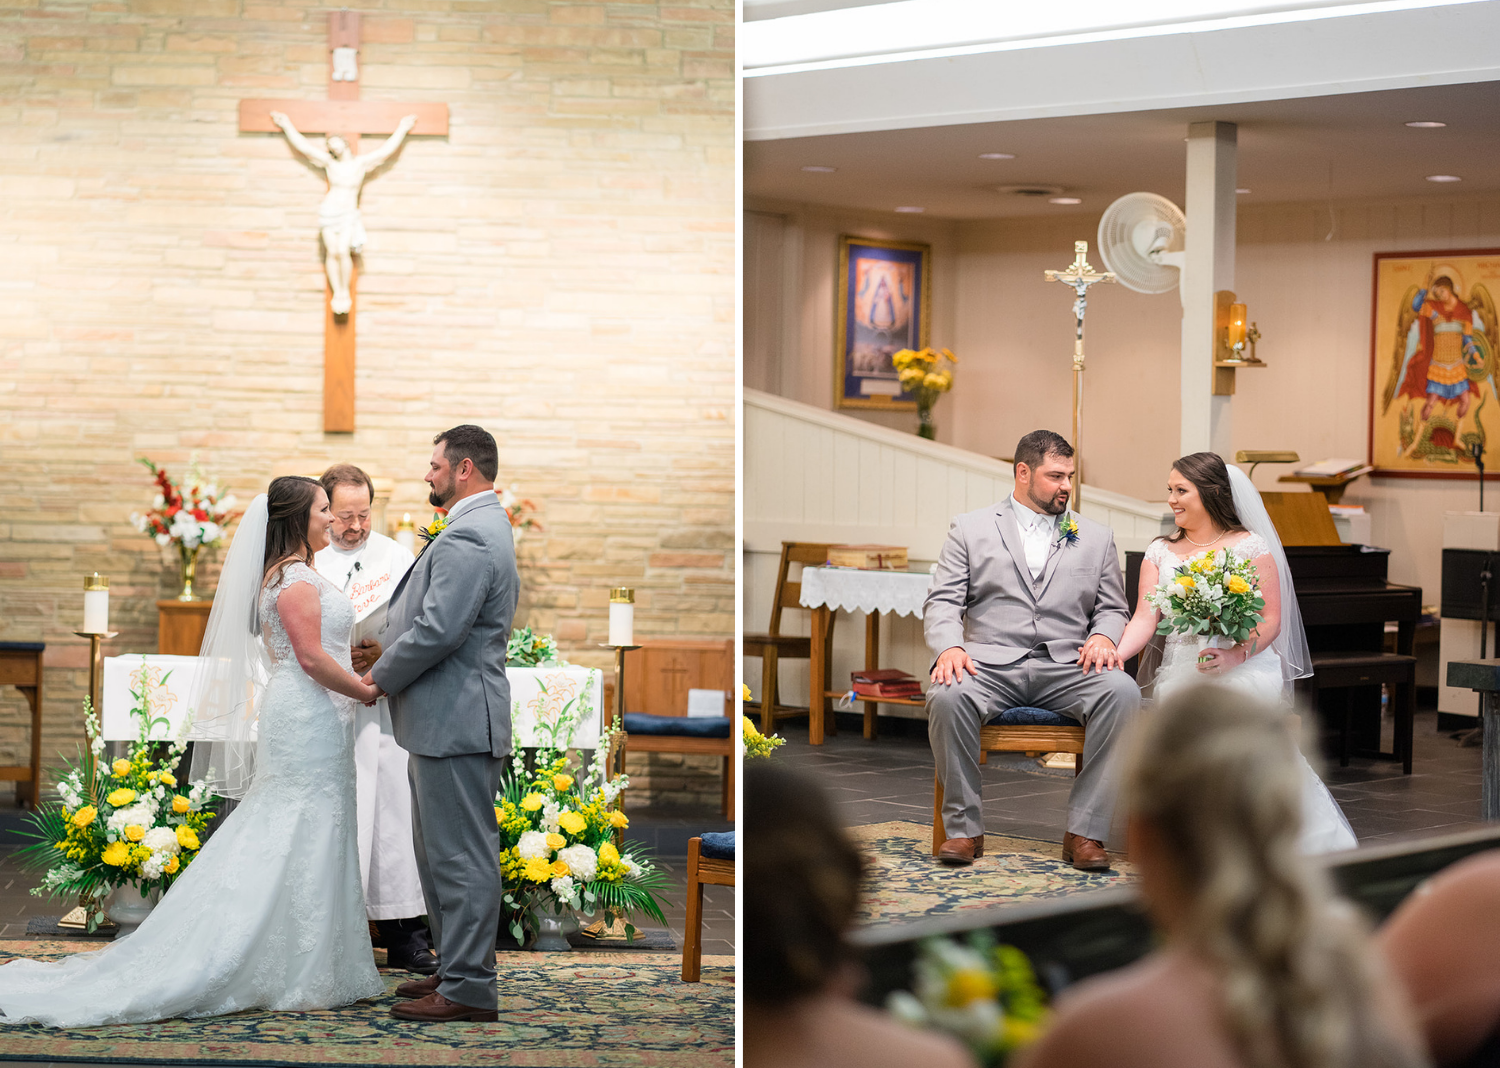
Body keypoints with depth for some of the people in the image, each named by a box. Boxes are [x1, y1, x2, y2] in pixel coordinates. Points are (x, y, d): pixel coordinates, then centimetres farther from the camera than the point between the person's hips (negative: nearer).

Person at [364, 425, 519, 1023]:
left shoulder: (467, 538, -18)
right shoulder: (489, 528, 18)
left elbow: (438, 630, -24)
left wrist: (381, 678, -9)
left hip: (456, 722, -11)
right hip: (453, 719, 11)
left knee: (460, 856, -6)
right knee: (441, 853, 18)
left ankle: (467, 990, -3)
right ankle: (458, 968, 25)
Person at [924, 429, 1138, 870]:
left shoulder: (1096, 538, 19)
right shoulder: (970, 530, 13)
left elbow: (1112, 609, 17)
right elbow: (942, 603, 6)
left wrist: (1104, 637, -7)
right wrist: (949, 647, -15)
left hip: (1066, 666, 2)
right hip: (991, 662, -1)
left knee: (1123, 692, -30)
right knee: (947, 695, -35)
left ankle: (1084, 831, -25)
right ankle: (964, 827, -19)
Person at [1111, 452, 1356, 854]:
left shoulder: (1250, 547, 4)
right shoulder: (1160, 553, 15)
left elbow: (1271, 621, -2)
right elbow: (1146, 617, 4)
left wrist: (1234, 656, -21)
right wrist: (1114, 655, -16)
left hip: (1244, 666, -3)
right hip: (1180, 667, 3)